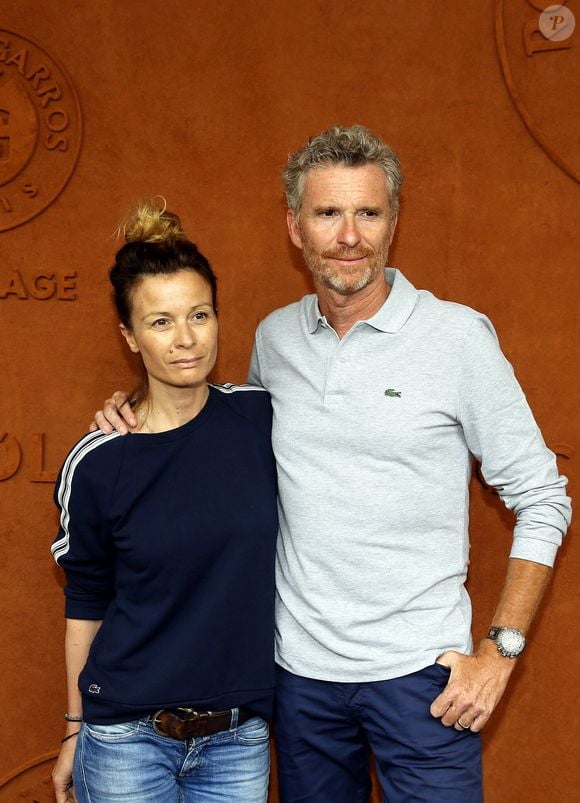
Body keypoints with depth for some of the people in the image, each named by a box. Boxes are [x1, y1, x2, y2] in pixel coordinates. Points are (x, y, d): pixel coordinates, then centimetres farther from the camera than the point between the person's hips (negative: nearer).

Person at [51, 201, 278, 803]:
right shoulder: (96, 465, -9)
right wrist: (74, 729, 8)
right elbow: (86, 603, 2)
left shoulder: (262, 419, -6)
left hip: (239, 739, 2)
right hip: (126, 740, -1)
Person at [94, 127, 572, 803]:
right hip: (299, 667, 4)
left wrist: (500, 652, -9)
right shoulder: (273, 338, 3)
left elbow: (541, 501, -5)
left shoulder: (457, 336, -10)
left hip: (419, 671, -4)